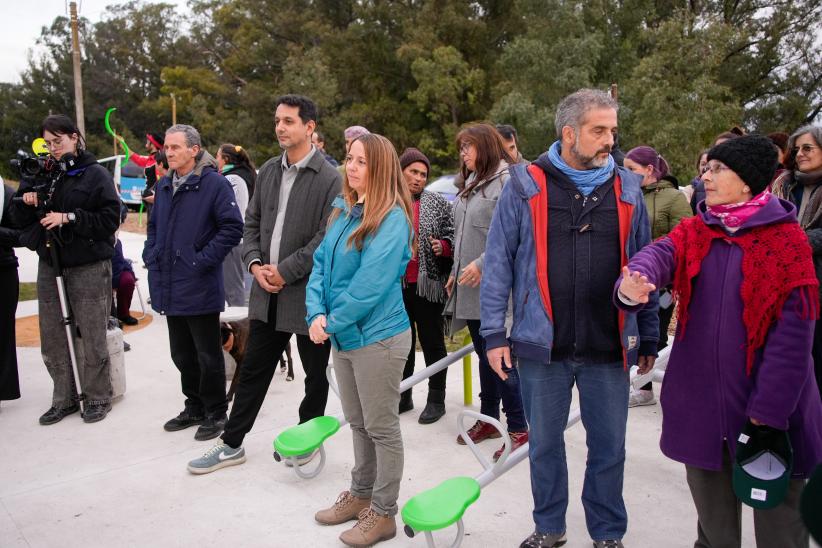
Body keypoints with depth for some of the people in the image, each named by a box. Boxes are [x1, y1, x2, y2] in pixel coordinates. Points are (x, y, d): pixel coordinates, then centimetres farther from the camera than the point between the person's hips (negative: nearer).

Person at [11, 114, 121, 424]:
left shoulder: (95, 175, -3)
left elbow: (110, 219, -10)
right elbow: (21, 221, 15)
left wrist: (68, 218, -16)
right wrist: (26, 199, -5)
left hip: (88, 268, -5)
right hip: (50, 266, 5)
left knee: (92, 339, 1)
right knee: (53, 340, 8)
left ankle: (98, 398, 16)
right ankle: (65, 398, 22)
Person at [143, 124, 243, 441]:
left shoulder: (214, 183, -10)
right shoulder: (163, 186, 13)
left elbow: (233, 227, -14)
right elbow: (153, 226, 25)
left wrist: (204, 259, -17)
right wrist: (151, 256, 10)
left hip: (200, 287, -7)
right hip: (168, 288, 8)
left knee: (207, 355, 4)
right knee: (182, 354, 17)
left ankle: (215, 412, 19)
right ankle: (194, 407, 33)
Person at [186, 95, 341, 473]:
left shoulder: (329, 179, -11)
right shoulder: (268, 171, 10)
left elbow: (327, 239, -16)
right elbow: (252, 222, 14)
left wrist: (285, 271, -15)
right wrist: (255, 263, -3)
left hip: (307, 291, -5)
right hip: (267, 291, 6)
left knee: (315, 374, 12)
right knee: (252, 370, 14)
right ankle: (232, 444, 26)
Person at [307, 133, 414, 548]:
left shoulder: (392, 219, -16)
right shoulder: (342, 213, 9)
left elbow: (371, 283, -22)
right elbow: (321, 265, 7)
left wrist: (333, 322, -13)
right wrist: (316, 313, -8)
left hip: (377, 337, -8)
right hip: (343, 337, 8)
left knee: (382, 428, 6)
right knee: (357, 422, 21)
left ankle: (383, 513, 22)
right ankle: (360, 495, 39)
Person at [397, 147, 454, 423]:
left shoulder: (438, 204, 0)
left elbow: (453, 237, 2)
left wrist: (442, 246, -17)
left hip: (427, 284, -3)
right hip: (395, 286, 3)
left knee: (432, 343, 7)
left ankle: (436, 399, 20)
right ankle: (402, 396, 28)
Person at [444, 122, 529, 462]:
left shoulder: (507, 180, -12)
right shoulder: (472, 183, 17)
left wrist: (482, 264, -22)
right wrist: (456, 271, 20)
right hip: (469, 286, 9)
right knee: (484, 355, 16)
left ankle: (518, 429, 9)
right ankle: (489, 419, 28)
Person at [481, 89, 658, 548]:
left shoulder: (627, 189, 4)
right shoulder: (526, 186, -3)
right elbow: (499, 263, -2)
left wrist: (648, 338, 10)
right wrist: (495, 334, -5)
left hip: (609, 347, 2)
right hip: (542, 344, -1)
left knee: (609, 447, 13)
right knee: (545, 444, 14)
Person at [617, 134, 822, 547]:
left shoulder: (785, 238, -8)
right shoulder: (695, 231, 5)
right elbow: (660, 253, -15)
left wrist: (769, 409, -16)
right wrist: (634, 283, -39)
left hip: (770, 407, -4)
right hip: (701, 400, 4)